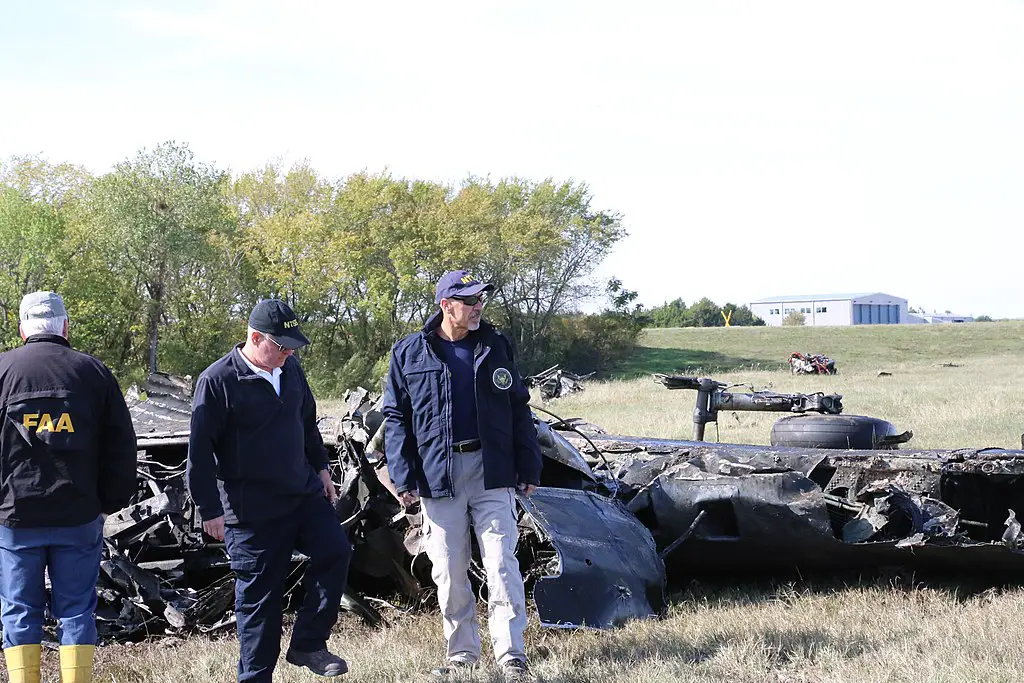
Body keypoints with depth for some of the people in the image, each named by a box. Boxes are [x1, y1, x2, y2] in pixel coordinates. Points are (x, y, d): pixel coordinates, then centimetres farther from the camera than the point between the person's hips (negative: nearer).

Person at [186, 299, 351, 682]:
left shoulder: (290, 369, 6)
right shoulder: (217, 381, -15)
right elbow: (200, 450, -13)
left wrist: (320, 468, 21)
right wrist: (211, 510, -12)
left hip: (304, 493, 6)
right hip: (252, 509, -6)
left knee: (335, 552, -8)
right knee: (259, 594, 0)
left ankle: (308, 644, 6)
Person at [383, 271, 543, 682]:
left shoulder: (496, 347, 7)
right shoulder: (409, 353, 1)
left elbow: (518, 409, 11)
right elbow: (396, 418, 3)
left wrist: (529, 468, 8)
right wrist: (403, 477, -4)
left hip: (492, 473, 0)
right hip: (438, 475, 0)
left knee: (502, 564, -4)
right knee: (449, 571, 7)